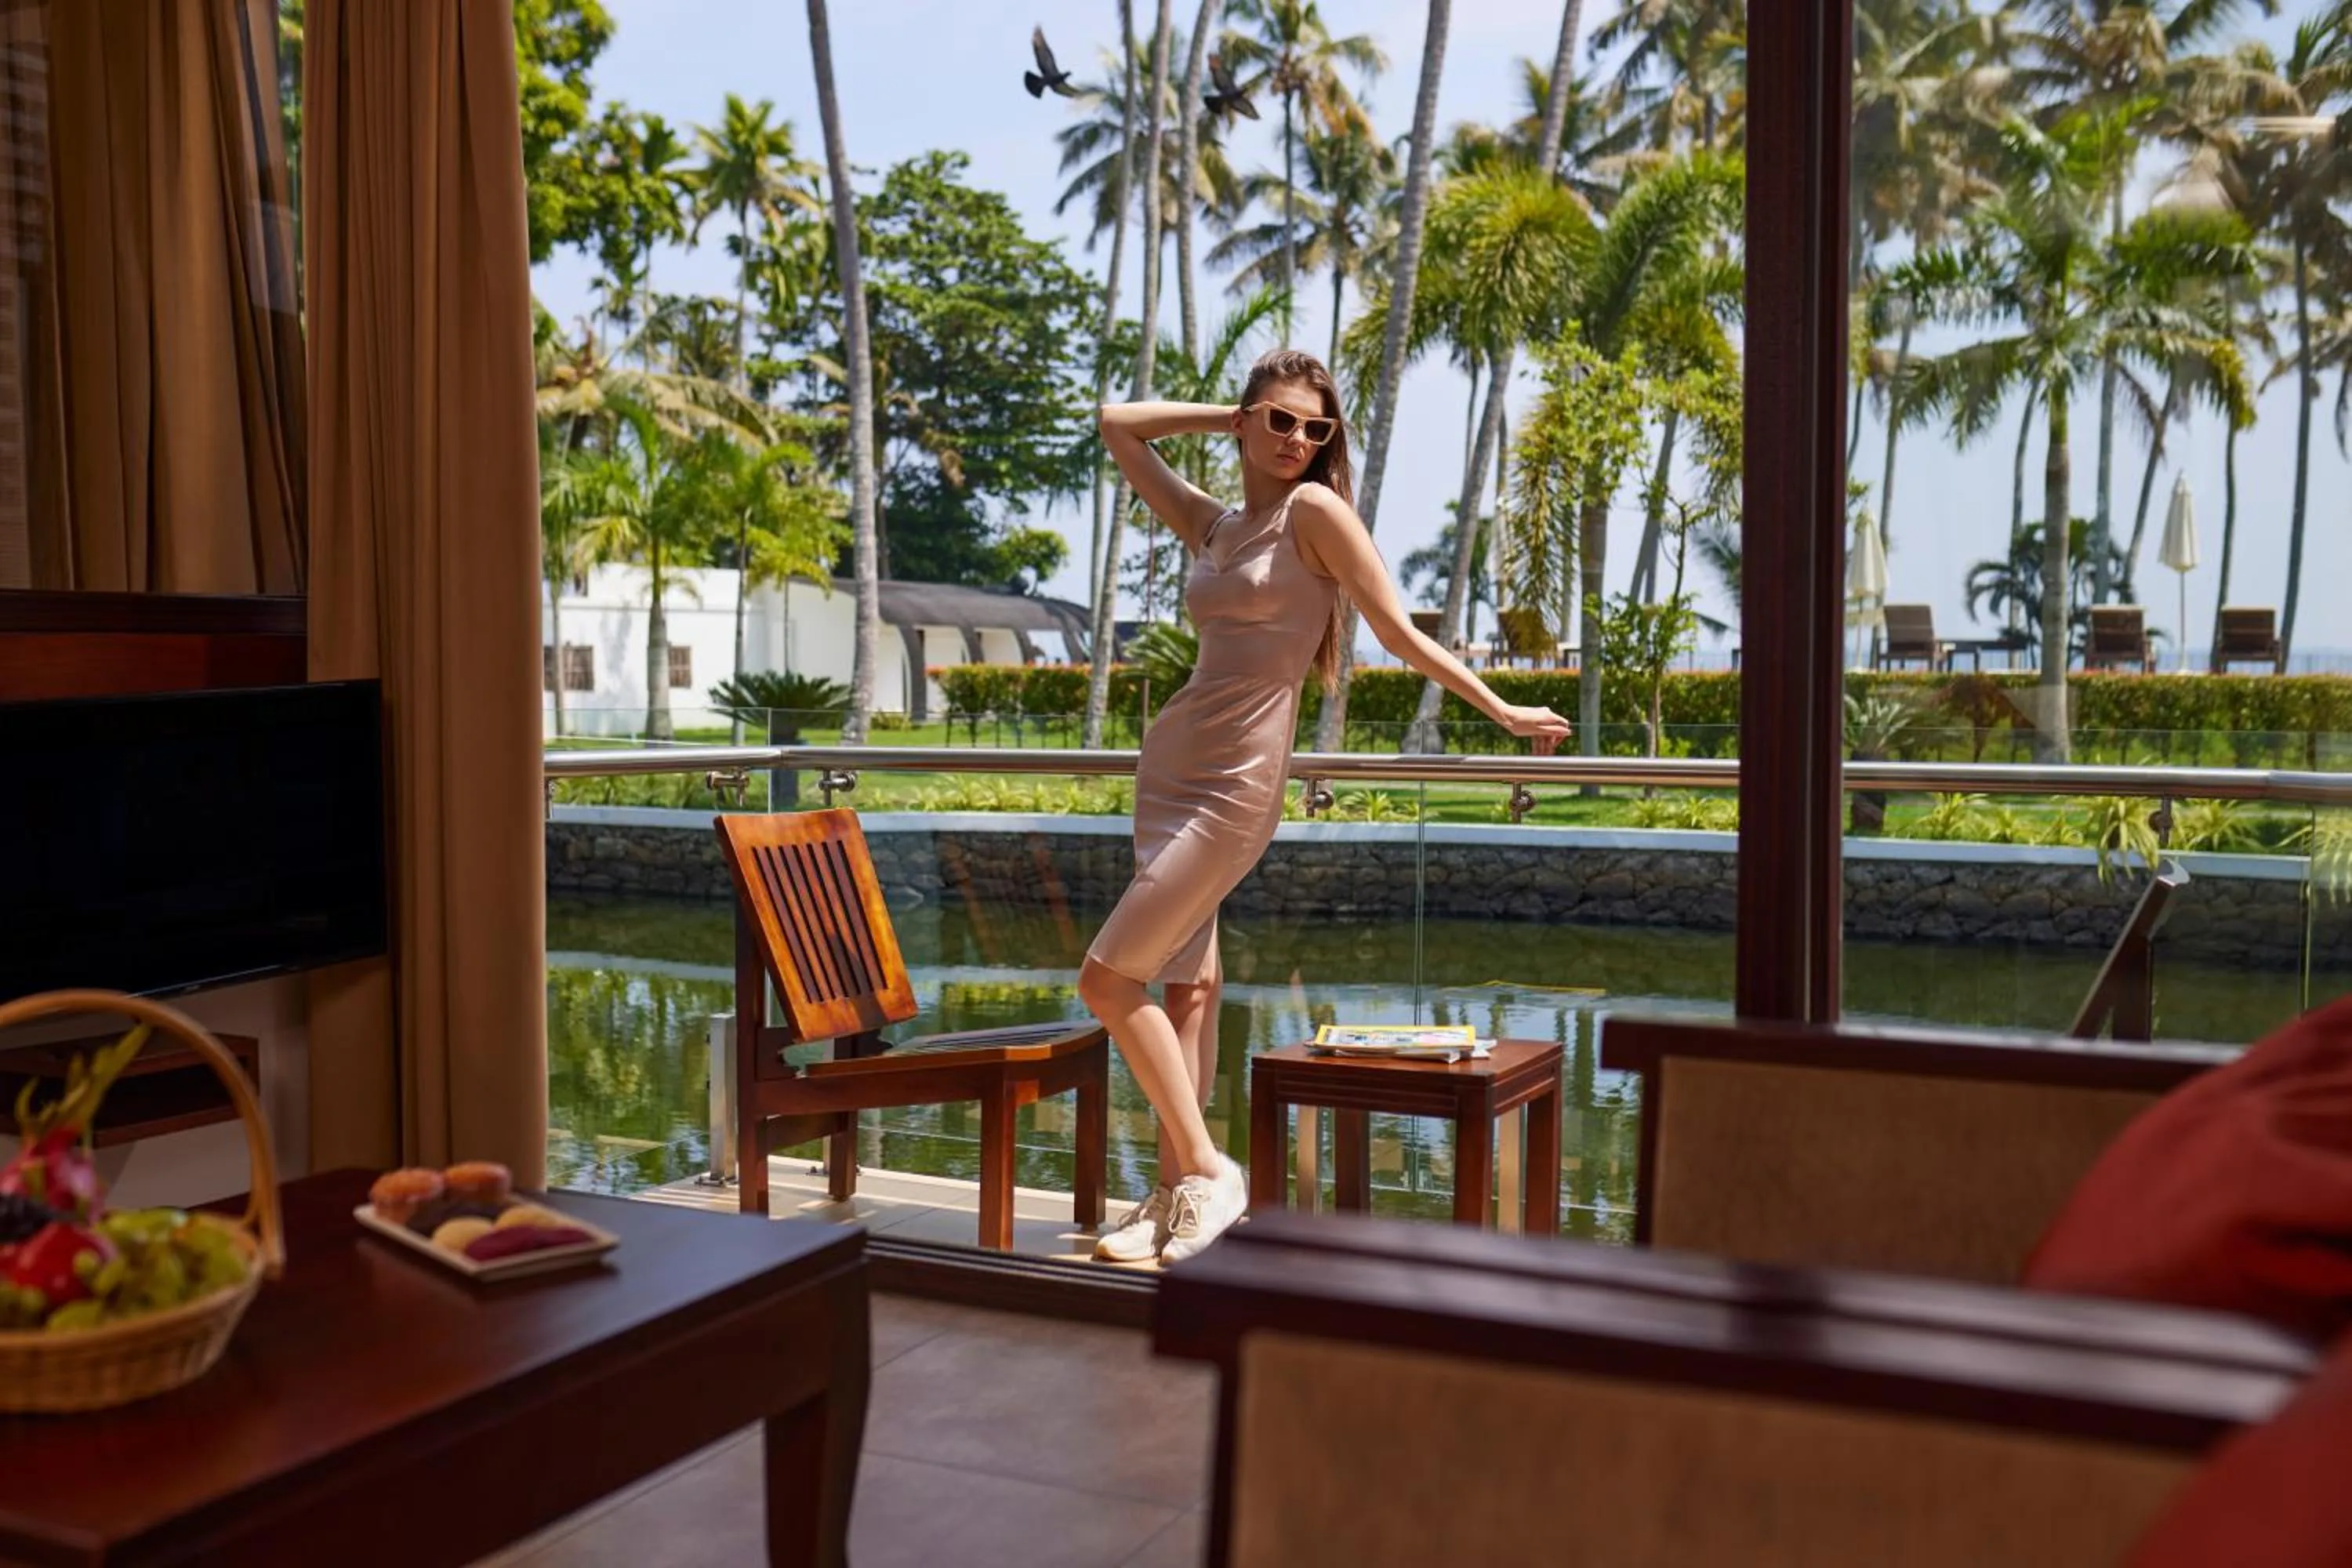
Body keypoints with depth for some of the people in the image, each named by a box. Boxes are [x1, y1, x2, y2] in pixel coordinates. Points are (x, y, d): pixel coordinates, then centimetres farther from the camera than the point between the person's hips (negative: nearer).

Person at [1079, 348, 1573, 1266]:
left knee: (1108, 978, -10)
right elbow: (1119, 426, 22)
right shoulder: (1210, 526, 14)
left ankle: (1206, 1173, 0)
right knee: (1186, 982, 8)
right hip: (1170, 765, 7)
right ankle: (1178, 1195, 14)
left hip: (1235, 784, -7)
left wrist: (1503, 713, 1)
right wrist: (1230, 420, 17)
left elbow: (1400, 634, -1)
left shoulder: (1315, 509, -4)